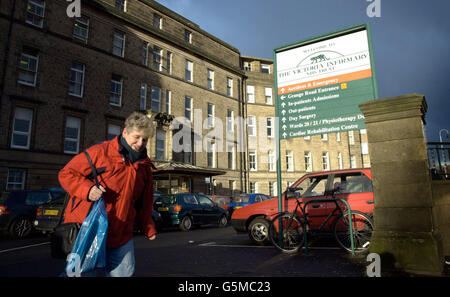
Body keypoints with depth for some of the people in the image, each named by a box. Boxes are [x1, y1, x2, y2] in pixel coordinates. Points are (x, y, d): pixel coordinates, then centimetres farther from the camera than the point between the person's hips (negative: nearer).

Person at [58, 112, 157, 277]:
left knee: (125, 272, 9)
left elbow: (144, 203, 17)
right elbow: (66, 173, -5)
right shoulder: (100, 152, -9)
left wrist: (148, 229, 14)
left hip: (121, 236, 5)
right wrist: (87, 189, -22)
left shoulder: (144, 167, 8)